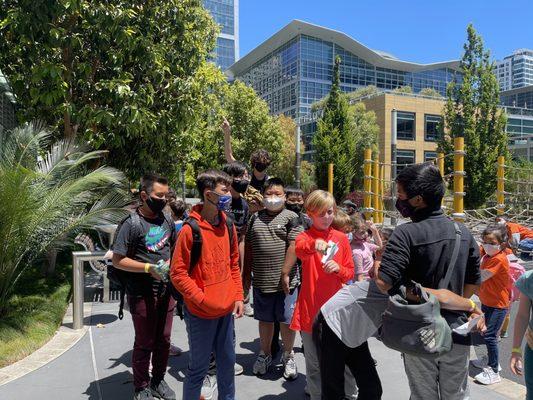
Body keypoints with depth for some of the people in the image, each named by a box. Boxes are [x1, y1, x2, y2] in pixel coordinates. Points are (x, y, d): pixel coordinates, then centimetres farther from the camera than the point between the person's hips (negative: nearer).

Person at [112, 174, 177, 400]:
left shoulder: (166, 220, 5)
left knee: (163, 340, 17)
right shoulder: (131, 224, -14)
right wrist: (149, 267, -22)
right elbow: (117, 260, -14)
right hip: (142, 294, -6)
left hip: (166, 290, 6)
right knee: (144, 343, 9)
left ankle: (158, 381, 38)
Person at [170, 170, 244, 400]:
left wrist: (238, 297, 6)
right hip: (201, 313, -6)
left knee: (227, 362, 20)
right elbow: (178, 273, -14)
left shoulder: (228, 226, 4)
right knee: (199, 368, 10)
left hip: (227, 310, 6)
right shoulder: (190, 229, -16)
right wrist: (203, 300, -18)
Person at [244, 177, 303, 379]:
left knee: (286, 321, 9)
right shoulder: (255, 218, 8)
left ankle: (288, 356, 30)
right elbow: (248, 247, 12)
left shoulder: (290, 217, -4)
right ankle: (265, 354, 36)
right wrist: (246, 274, 10)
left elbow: (294, 247, -11)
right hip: (261, 281, 3)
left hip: (285, 281, -3)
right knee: (264, 319, 17)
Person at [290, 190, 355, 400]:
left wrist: (338, 268, -14)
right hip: (311, 309, -2)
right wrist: (314, 244, -52)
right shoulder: (305, 236, -5)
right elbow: (299, 250, -30)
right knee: (314, 364, 8)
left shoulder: (341, 238, 5)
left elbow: (350, 273, 8)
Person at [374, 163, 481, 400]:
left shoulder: (407, 234, -22)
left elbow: (383, 283, -29)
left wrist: (375, 265, -9)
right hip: (457, 331, 5)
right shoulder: (463, 232, -2)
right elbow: (474, 283, 6)